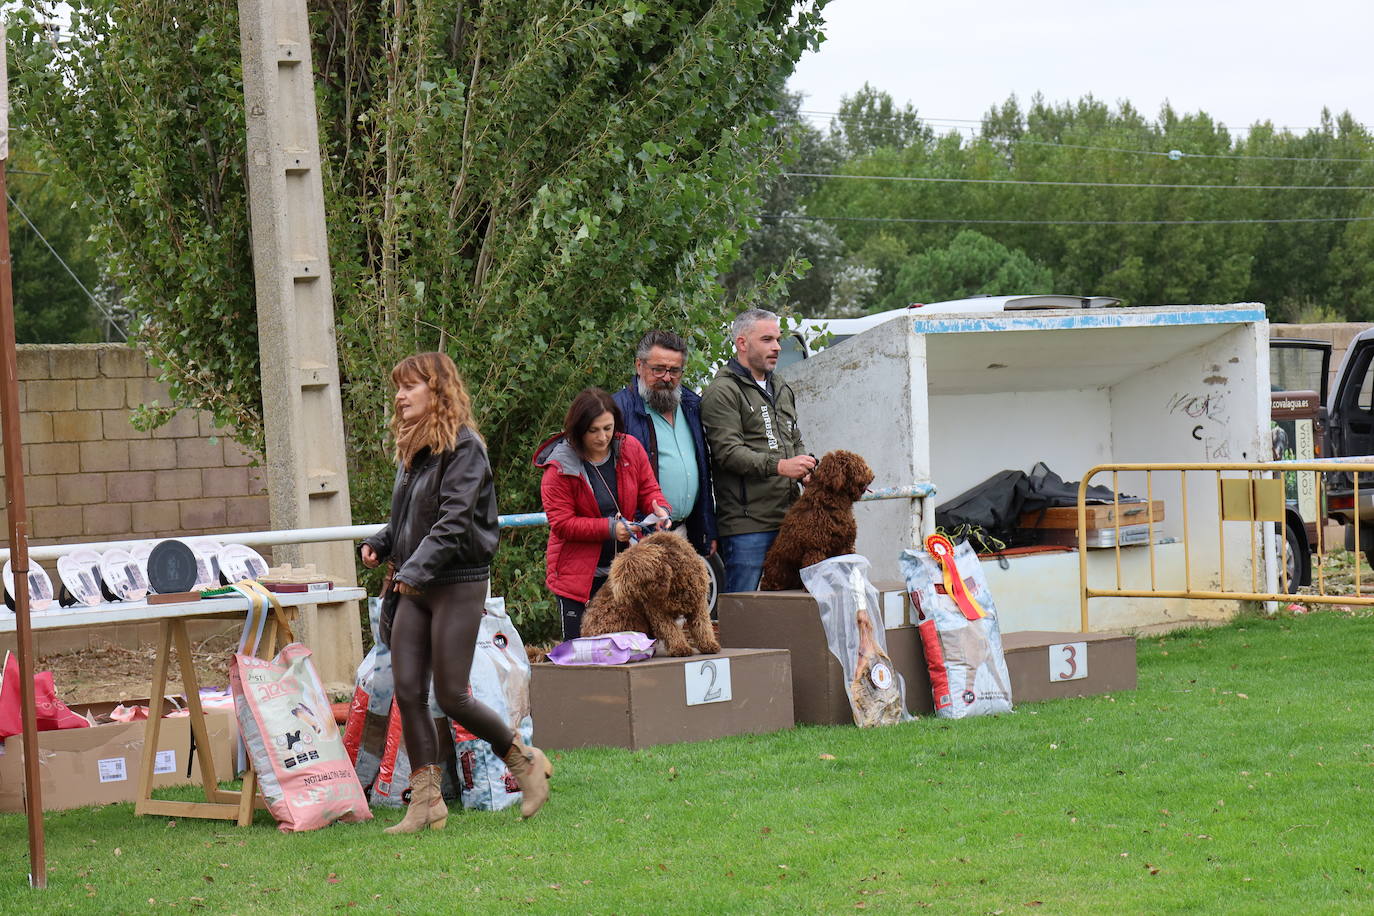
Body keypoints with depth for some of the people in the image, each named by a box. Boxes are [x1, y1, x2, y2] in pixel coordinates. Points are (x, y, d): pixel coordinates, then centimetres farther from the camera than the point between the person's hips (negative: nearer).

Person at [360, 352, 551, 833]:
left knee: (451, 695, -6)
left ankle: (525, 762, 15)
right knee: (408, 691, -1)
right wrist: (379, 544, 2)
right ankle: (426, 802, 4)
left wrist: (416, 568, -28)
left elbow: (454, 521, -20)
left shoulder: (463, 447, -11)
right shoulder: (411, 450, 14)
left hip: (458, 584, -8)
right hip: (413, 589, 8)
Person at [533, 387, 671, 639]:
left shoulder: (630, 449, 2)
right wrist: (609, 528, -21)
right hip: (578, 575, -3)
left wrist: (660, 509, -13)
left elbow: (648, 490, 11)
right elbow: (561, 524, -11)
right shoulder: (559, 467, -10)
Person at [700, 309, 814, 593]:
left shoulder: (781, 389, 22)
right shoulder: (722, 391, -6)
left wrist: (804, 469, 5)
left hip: (786, 518, 8)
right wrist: (779, 466, -26)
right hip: (746, 523, -8)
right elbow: (729, 452, -16)